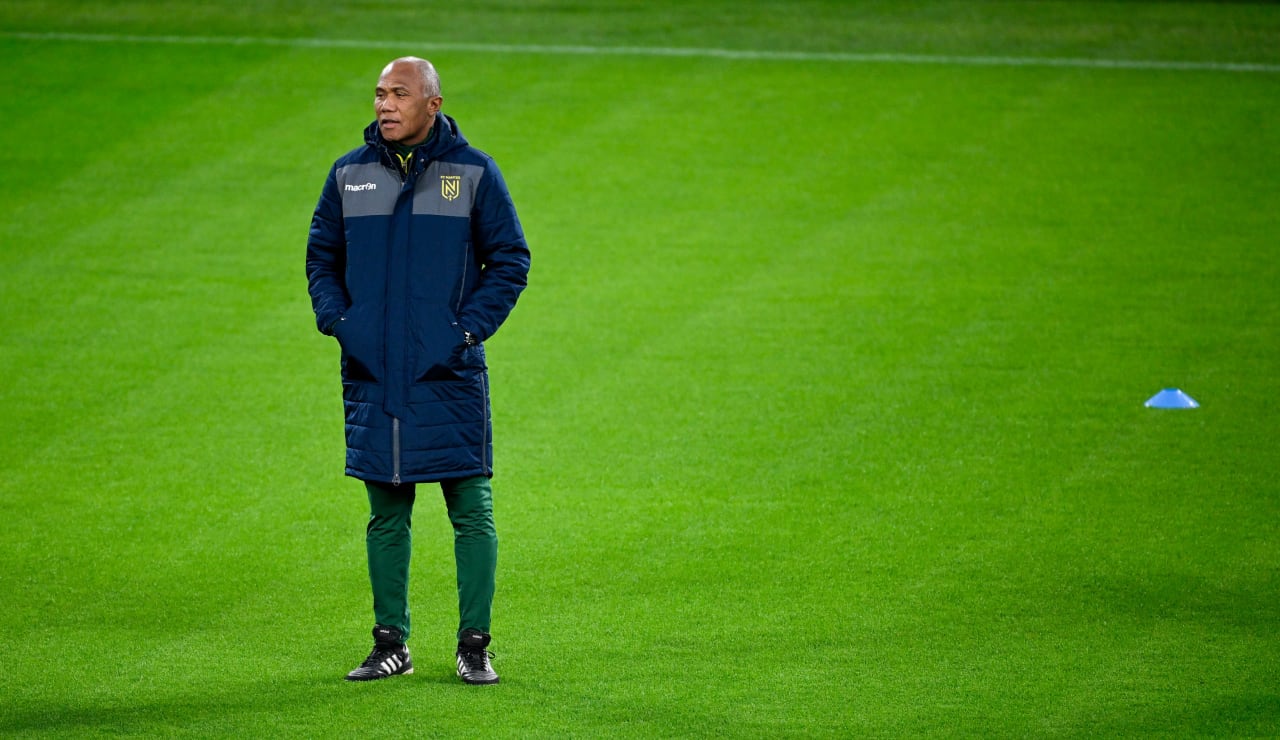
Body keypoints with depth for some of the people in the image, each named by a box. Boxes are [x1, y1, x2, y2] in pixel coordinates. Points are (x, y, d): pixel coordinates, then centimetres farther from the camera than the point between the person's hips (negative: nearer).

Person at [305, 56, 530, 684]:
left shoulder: (473, 172, -1)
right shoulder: (349, 174, 7)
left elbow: (510, 260, 2)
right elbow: (321, 256, 17)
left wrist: (470, 327, -8)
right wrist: (335, 319, 1)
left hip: (449, 374, -3)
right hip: (371, 374, 3)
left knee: (472, 512, -2)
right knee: (386, 515, 8)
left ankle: (474, 645, 4)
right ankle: (390, 643, 15)